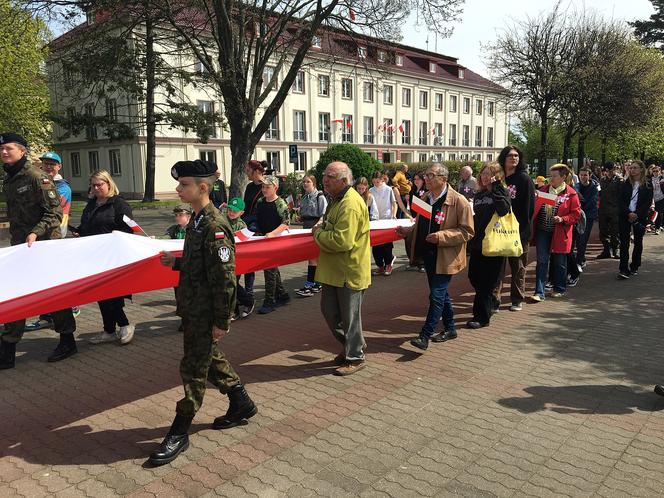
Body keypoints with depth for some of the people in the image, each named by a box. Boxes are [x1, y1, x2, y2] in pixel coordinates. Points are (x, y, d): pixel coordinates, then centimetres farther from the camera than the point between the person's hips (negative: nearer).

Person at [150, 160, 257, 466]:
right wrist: (176, 263, 4)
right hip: (193, 309, 10)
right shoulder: (197, 220, 8)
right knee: (210, 359, 21)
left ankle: (179, 433, 17)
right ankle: (242, 405, 38)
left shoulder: (215, 227, -21)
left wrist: (221, 321, -19)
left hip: (205, 314, -10)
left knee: (193, 369, 2)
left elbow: (224, 276, -22)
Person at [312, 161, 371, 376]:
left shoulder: (350, 205, -23)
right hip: (334, 270, 10)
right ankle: (351, 344, 36)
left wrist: (318, 233, -15)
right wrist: (322, 228, 6)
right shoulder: (337, 200, 12)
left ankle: (355, 357, 21)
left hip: (349, 271, -10)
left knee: (349, 316, 4)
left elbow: (342, 241, -30)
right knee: (329, 311, 17)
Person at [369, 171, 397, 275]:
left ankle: (388, 264, 18)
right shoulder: (371, 191, 2)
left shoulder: (389, 190, -3)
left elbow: (394, 204, 2)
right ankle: (380, 266, 15)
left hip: (387, 220, -3)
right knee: (375, 245, 3)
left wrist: (394, 215, -10)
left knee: (386, 243, -1)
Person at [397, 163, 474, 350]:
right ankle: (450, 328, 32)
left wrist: (441, 236, -24)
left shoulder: (459, 201, -13)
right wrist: (408, 231, 1)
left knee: (437, 295, -7)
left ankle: (425, 335, -2)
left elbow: (467, 231, -14)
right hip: (428, 254, 8)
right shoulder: (425, 199, 10)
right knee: (441, 293, 17)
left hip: (445, 257, -8)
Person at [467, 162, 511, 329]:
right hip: (477, 242, 7)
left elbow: (503, 210, -23)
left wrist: (496, 187, -20)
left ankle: (481, 317, 7)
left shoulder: (502, 192, -3)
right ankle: (487, 307, 32)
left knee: (486, 281, -2)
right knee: (474, 277, 11)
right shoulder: (478, 194, 15)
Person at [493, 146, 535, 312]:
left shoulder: (524, 179, -2)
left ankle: (517, 300, 20)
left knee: (518, 266, 9)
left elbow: (529, 206, -7)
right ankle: (494, 299, 3)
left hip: (519, 230, -2)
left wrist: (523, 228, -15)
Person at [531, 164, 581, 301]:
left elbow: (576, 214, -4)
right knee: (541, 261, 0)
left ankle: (559, 289, 28)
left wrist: (562, 219, -18)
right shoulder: (543, 189, 6)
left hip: (560, 233, -2)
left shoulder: (571, 194, -5)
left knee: (559, 262, 11)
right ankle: (539, 292, 1)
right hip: (542, 231, 3)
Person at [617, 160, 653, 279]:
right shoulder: (625, 184, 5)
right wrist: (629, 213, -15)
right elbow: (620, 201, -1)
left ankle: (634, 267, 21)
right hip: (625, 217, 0)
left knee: (638, 243, 9)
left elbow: (648, 203, -3)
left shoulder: (648, 186, 1)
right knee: (624, 243, -5)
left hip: (640, 217, 0)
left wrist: (637, 215, -15)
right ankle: (624, 270, -5)